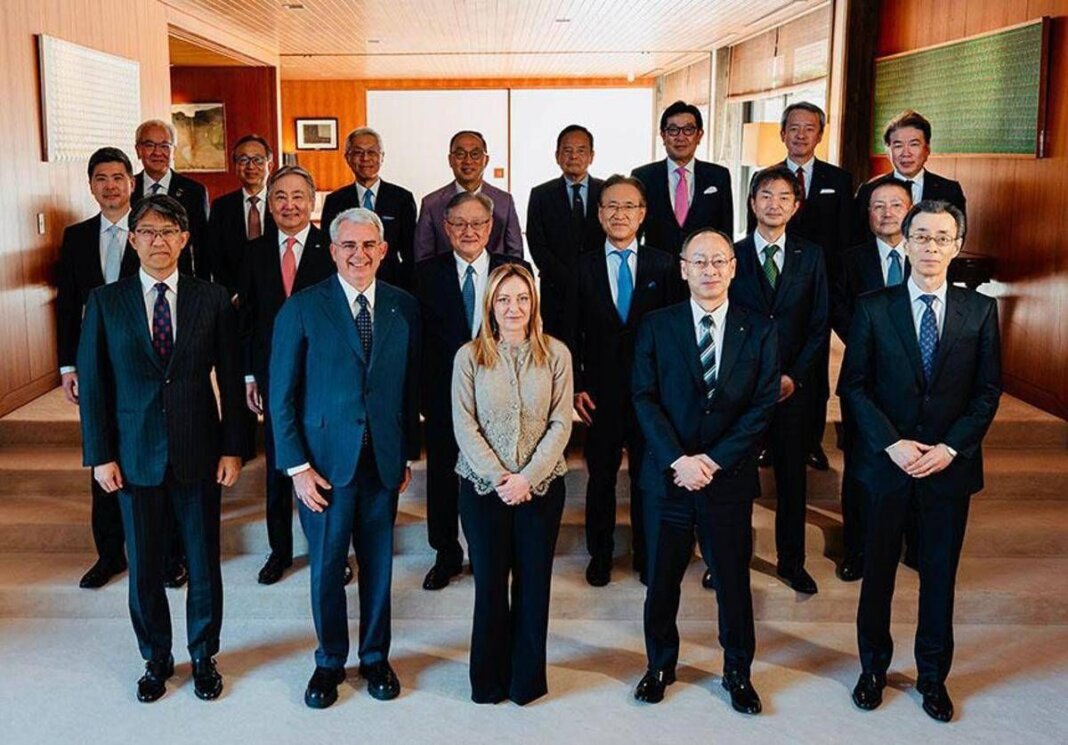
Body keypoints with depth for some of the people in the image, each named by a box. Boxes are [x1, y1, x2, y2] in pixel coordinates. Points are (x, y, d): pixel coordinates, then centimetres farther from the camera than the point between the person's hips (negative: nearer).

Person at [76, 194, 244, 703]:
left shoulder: (212, 299, -1)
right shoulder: (105, 302, 0)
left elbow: (230, 379, 1)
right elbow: (92, 384, 1)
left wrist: (231, 448, -3)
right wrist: (100, 455, -3)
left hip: (199, 453, 0)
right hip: (135, 456, 1)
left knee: (203, 563, 10)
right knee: (144, 566, 11)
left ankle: (203, 656, 29)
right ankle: (156, 659, 31)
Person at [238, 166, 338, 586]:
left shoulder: (331, 250, -6)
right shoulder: (255, 252, 5)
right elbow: (247, 318, 7)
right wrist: (249, 376, 4)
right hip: (273, 375, 3)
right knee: (277, 468, 13)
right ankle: (280, 549, 29)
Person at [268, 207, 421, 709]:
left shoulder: (404, 308, 3)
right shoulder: (302, 309, -5)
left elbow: (412, 387, 7)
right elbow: (281, 395, -5)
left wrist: (408, 454, 6)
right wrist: (296, 466, -9)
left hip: (383, 460, 2)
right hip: (325, 461, -2)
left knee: (378, 564, 13)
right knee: (326, 568, 10)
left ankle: (375, 658, 32)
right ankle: (330, 662, 29)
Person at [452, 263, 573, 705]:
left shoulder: (555, 354, -1)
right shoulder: (469, 356, -2)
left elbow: (560, 424, -4)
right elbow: (464, 425, -5)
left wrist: (528, 477, -13)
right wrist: (497, 476, -14)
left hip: (541, 486, 1)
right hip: (483, 486, 0)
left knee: (534, 583, 8)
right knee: (489, 583, 7)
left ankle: (527, 678, 24)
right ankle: (490, 679, 24)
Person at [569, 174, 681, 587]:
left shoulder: (664, 265, -1)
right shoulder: (583, 267, 1)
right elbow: (572, 333, 2)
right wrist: (576, 386, -4)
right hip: (601, 391, 0)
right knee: (601, 476, 12)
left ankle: (646, 554, 29)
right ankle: (600, 553, 29)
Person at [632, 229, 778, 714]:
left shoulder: (758, 331, 1)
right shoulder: (656, 327, 1)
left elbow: (763, 405, -4)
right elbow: (644, 398, -4)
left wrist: (713, 460, -13)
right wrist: (677, 460, -16)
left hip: (729, 477, 0)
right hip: (668, 475, 0)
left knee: (734, 579, 11)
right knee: (662, 579, 11)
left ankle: (738, 672, 30)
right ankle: (660, 665, 31)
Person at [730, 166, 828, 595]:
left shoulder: (811, 257, 5)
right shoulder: (731, 256, 1)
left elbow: (819, 325, 4)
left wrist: (794, 375, -7)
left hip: (792, 386, 1)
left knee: (792, 477, 10)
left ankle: (791, 562, 23)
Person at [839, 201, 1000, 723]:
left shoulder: (980, 310, 1)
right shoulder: (873, 307, -3)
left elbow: (988, 391, 1)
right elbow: (853, 385, -4)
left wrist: (950, 448, -11)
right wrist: (892, 444, -14)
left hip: (951, 464, 1)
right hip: (886, 462, -1)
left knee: (941, 573, 12)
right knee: (878, 569, 11)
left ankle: (933, 675, 29)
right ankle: (873, 667, 29)